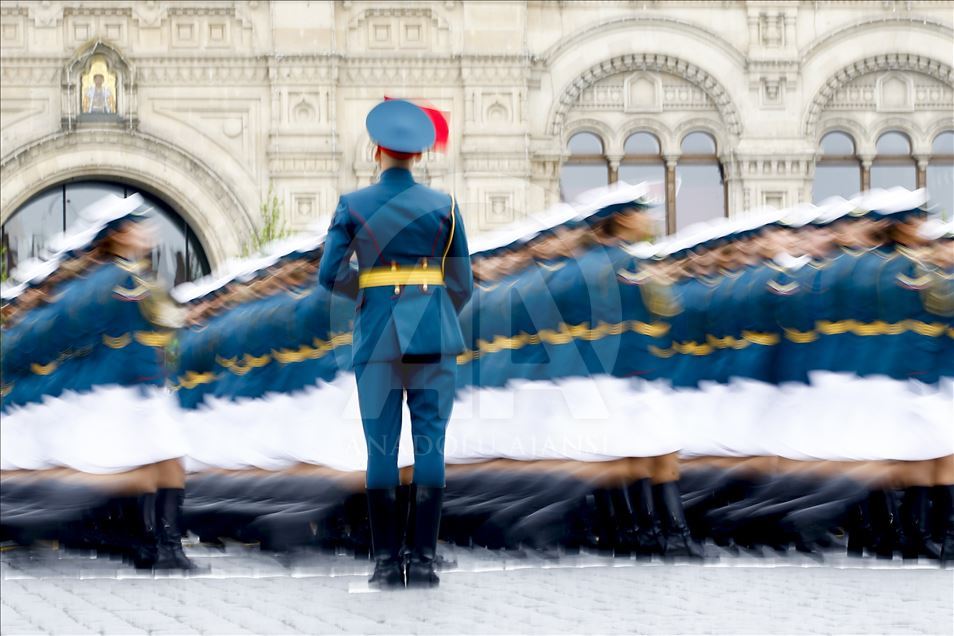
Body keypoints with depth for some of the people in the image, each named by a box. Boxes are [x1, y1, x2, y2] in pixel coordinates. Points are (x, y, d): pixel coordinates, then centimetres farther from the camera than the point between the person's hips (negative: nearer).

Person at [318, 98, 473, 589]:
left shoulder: (352, 205, -1)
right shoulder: (444, 206, 1)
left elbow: (329, 275, -2)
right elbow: (462, 284, 4)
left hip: (377, 334, 0)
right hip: (435, 335, 0)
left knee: (381, 449, 4)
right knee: (430, 446, 1)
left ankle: (387, 562, 2)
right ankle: (422, 560, -3)